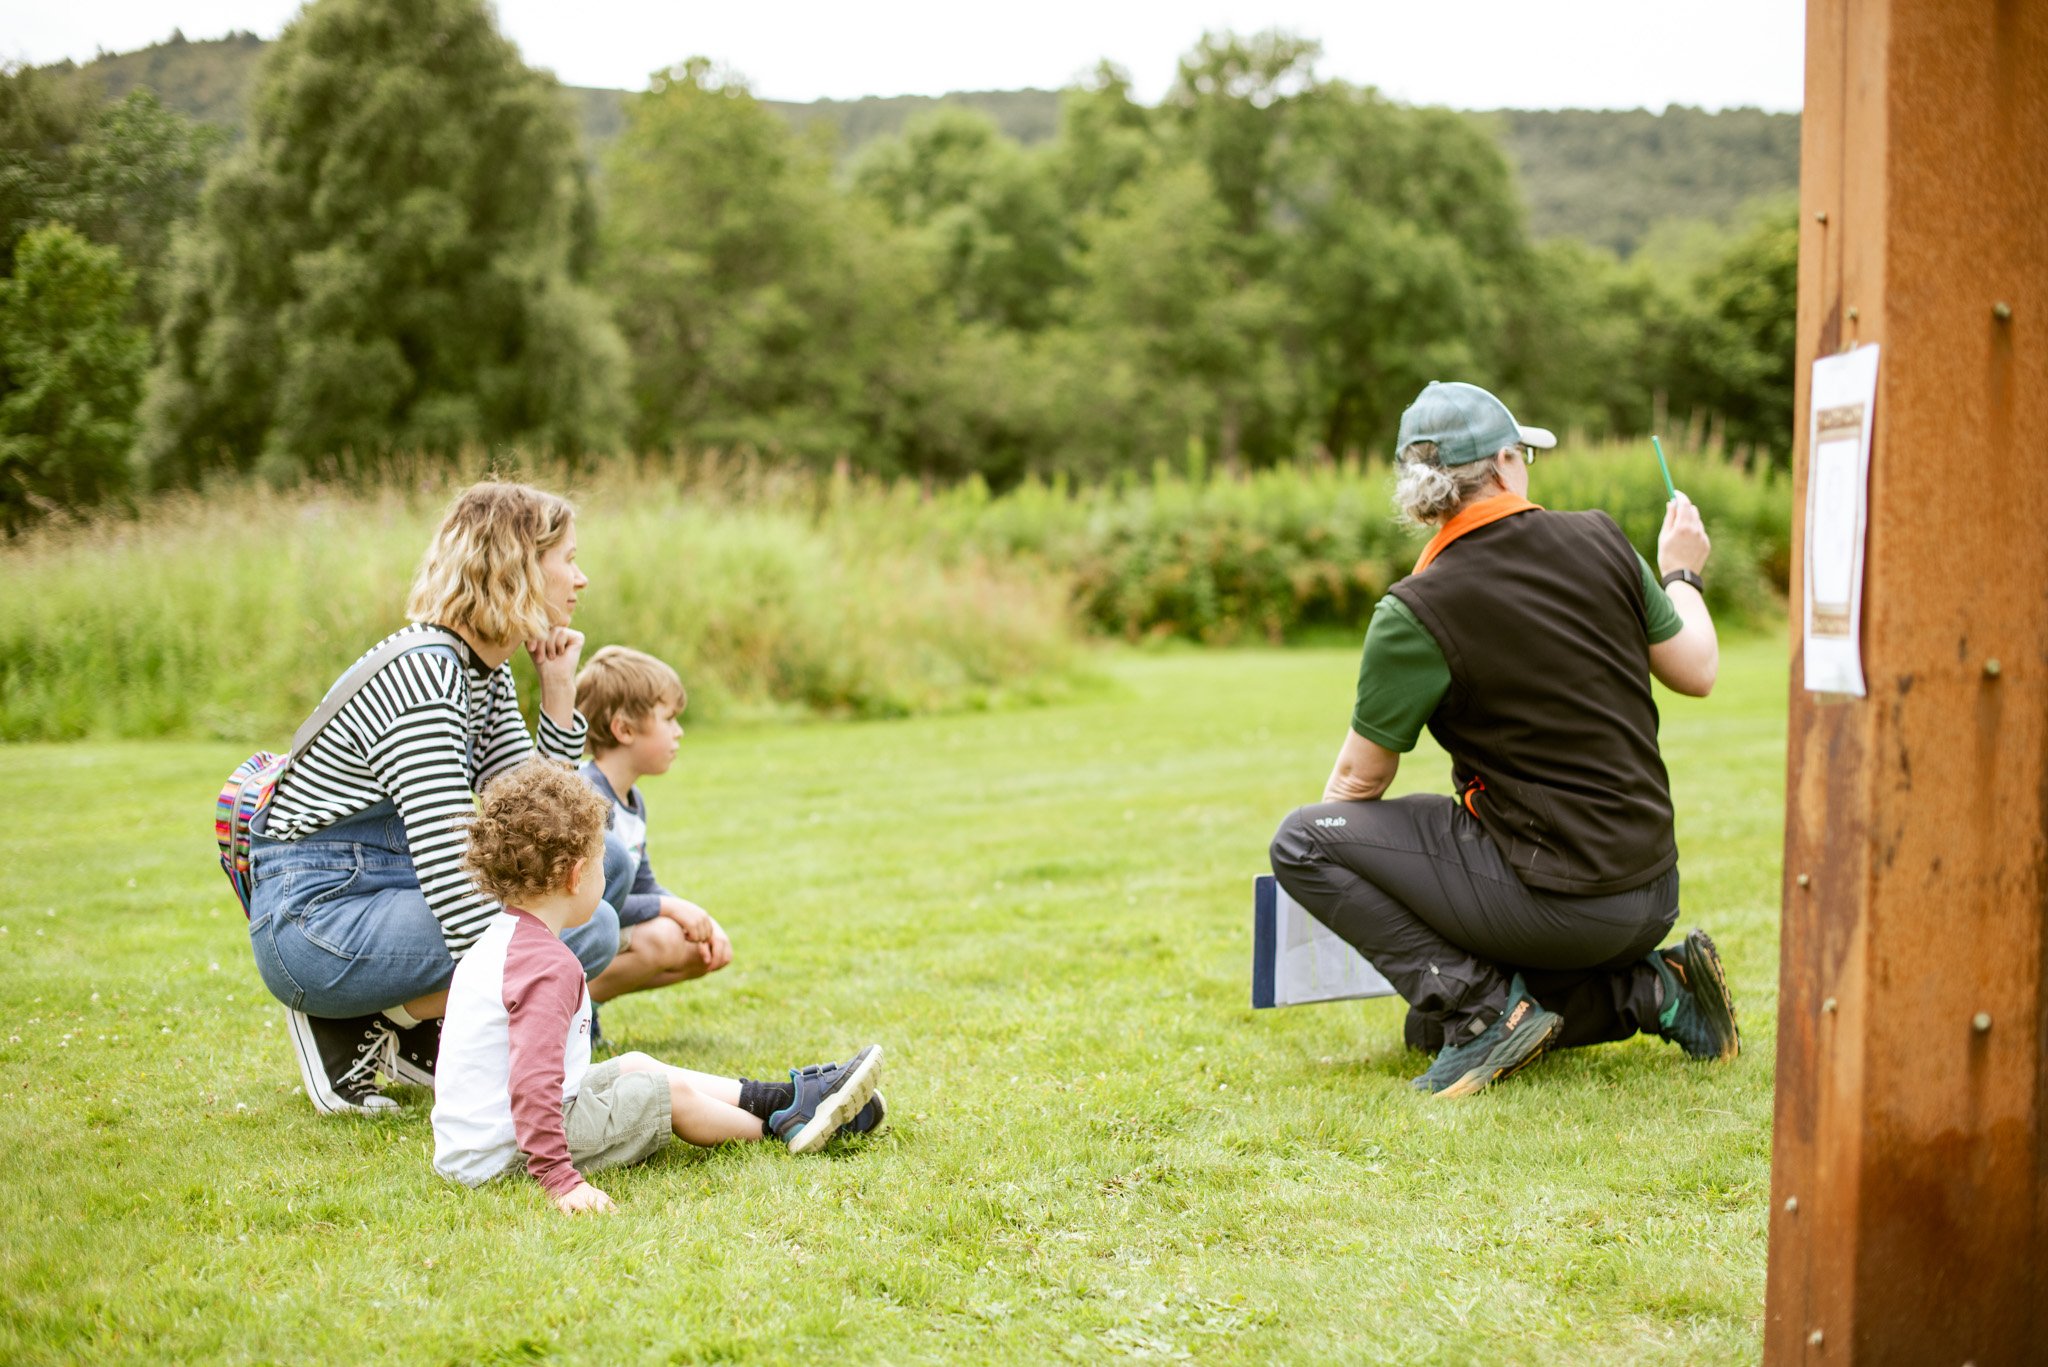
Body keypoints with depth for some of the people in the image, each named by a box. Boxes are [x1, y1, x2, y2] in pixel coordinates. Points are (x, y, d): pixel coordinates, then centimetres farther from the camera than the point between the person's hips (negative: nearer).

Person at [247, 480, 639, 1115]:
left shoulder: (488, 670, 8)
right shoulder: (426, 676, -21)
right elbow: (448, 861, -27)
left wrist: (559, 690, 1)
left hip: (388, 889, 10)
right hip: (313, 920, -10)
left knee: (600, 858, 13)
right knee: (588, 930, -22)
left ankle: (416, 1033, 9)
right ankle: (355, 1031, -7)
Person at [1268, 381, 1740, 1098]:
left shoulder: (1416, 614, -14)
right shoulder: (1601, 541, 0)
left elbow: (1360, 779, -3)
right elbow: (1697, 672, 11)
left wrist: (1318, 861, 18)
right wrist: (1681, 575, 30)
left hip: (1553, 900, -7)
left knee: (1300, 840, -2)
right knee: (1435, 1030, 25)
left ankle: (1486, 1008, -5)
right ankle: (1649, 989, 9)